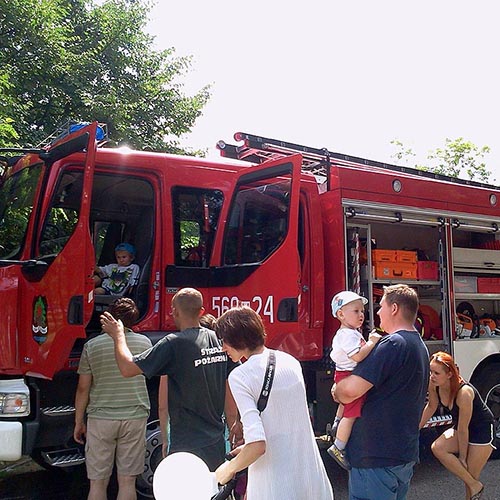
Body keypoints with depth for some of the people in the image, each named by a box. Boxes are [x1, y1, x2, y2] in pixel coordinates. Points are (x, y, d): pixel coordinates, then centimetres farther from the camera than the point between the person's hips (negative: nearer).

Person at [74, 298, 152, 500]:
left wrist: (79, 422, 10)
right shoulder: (144, 343, 1)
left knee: (98, 482, 8)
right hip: (135, 417, 1)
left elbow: (83, 389, -1)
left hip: (100, 418, -1)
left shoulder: (92, 345, -3)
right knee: (127, 482, 7)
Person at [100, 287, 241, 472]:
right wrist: (233, 422, 17)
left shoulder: (173, 344, -16)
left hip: (187, 444, -6)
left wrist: (118, 335, 1)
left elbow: (128, 368, -15)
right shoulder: (219, 340, 2)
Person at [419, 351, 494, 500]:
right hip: (461, 428, 6)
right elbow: (431, 406, 3)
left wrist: (462, 457, -15)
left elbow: (463, 429, -25)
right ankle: (474, 486, -6)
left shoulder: (464, 393, -35)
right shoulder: (433, 385, -17)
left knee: (471, 475, -6)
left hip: (482, 429, -6)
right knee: (437, 448, -18)